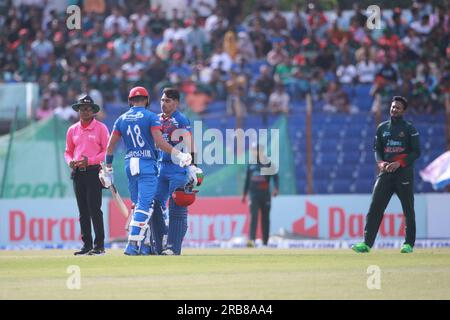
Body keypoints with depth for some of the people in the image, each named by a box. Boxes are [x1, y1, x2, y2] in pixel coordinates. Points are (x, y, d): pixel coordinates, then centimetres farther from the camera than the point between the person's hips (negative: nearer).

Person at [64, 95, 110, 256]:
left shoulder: (100, 128, 0)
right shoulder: (73, 130, 14)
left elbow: (107, 151, -3)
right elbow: (68, 151, 20)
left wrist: (89, 161, -15)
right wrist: (70, 161, -3)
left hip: (94, 171, -5)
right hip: (77, 173, 5)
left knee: (94, 209, -11)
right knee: (83, 211, 6)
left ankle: (99, 245, -10)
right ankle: (86, 244, 9)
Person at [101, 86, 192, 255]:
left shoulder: (121, 119, 11)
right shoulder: (151, 117, -3)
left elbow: (110, 146, 9)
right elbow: (159, 142, -14)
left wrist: (108, 169, 17)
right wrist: (178, 154, -10)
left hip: (129, 165, 5)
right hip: (147, 165, -5)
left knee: (138, 205, 16)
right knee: (144, 205, -8)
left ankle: (139, 244, 13)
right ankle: (133, 244, -18)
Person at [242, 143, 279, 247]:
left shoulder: (268, 163, -1)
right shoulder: (251, 164, 11)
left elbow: (275, 176, -7)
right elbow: (247, 180, 17)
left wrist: (276, 189, -23)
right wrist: (244, 194, 17)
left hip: (265, 194, -2)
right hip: (253, 194, 2)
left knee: (265, 218, 5)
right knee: (253, 217, -10)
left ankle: (265, 242, 12)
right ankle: (251, 240, -20)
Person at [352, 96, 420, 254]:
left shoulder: (409, 129, 1)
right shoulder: (382, 128, 13)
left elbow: (416, 152, -3)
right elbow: (377, 149, 17)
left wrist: (399, 163, -14)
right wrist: (381, 162, -4)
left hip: (404, 172, -3)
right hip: (386, 172, 3)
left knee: (408, 209, 0)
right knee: (375, 207, -7)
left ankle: (409, 243, 9)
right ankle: (367, 243, -11)